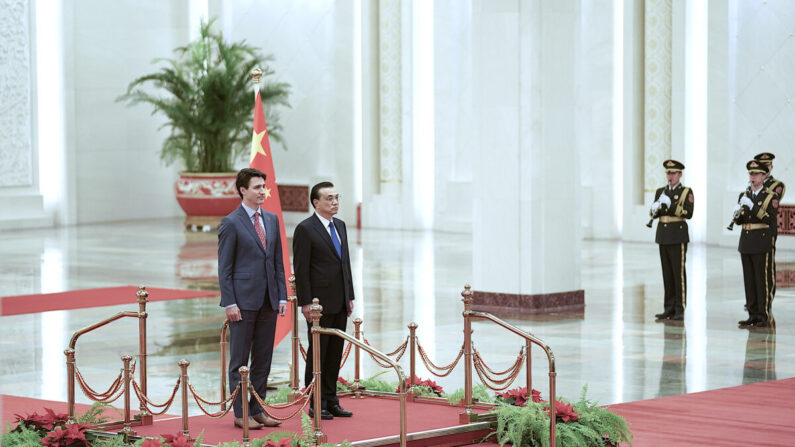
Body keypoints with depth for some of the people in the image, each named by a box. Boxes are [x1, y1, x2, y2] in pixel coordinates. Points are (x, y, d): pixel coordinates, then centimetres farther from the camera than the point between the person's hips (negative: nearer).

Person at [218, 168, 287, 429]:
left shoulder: (272, 220, 12)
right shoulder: (231, 223, -6)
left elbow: (278, 262, 14)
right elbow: (224, 268, -7)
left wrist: (282, 296, 7)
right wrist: (229, 303, -13)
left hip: (268, 300, 6)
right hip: (243, 301, -6)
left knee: (263, 359, 9)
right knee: (240, 360, 0)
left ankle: (257, 410, 16)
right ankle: (240, 414, 5)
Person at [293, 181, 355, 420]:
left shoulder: (340, 226, 14)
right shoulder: (305, 229, -9)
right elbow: (301, 269, -11)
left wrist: (350, 296, 14)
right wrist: (306, 302, -15)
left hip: (340, 303, 7)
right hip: (319, 302, -7)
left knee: (335, 353, 9)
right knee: (318, 353, -1)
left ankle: (331, 401, 16)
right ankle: (316, 404, 5)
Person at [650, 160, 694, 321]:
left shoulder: (686, 192, -1)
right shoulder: (661, 191, 15)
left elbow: (689, 213, -12)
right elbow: (653, 212, 8)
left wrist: (671, 205, -20)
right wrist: (656, 207, -15)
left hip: (678, 236, -5)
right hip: (663, 235, 5)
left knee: (679, 272, -6)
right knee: (667, 273, 7)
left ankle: (680, 310, -4)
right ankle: (669, 309, 11)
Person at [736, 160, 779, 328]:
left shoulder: (771, 196, -3)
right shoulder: (744, 195, 13)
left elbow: (771, 219, -15)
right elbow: (739, 221, 13)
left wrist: (753, 207, -22)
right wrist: (738, 212, -10)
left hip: (761, 242, -6)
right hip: (746, 241, 6)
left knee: (762, 279, -4)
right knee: (749, 279, 7)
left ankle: (763, 316, -1)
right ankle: (753, 315, 13)